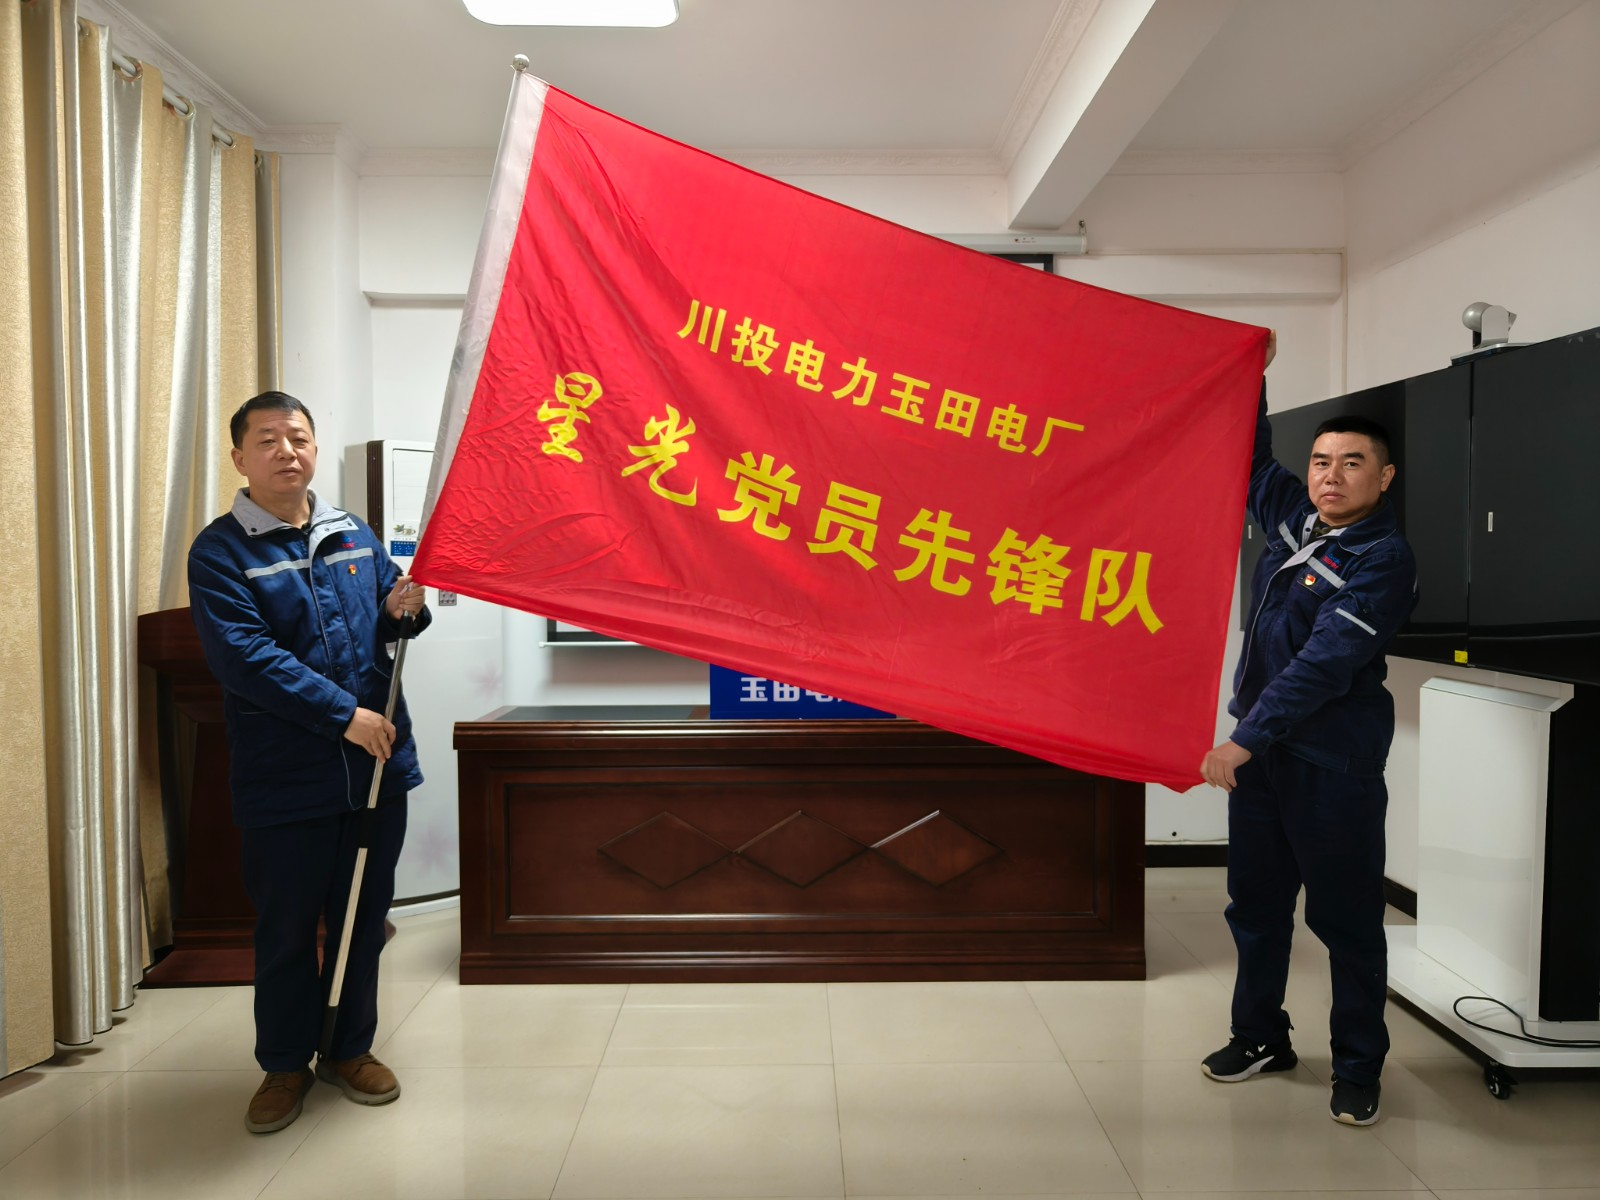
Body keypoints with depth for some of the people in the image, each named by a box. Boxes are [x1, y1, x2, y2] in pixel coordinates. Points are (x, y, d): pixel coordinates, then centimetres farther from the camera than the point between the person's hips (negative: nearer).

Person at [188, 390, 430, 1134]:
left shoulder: (355, 537, 9)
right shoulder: (220, 551, -7)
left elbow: (385, 629, 19)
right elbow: (245, 656, -18)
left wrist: (403, 611, -6)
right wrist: (344, 715, -22)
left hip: (376, 768, 4)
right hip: (284, 783, -4)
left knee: (363, 919, 15)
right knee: (285, 931, 10)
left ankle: (351, 1049, 32)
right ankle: (285, 1063, 29)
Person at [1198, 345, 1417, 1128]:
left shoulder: (1384, 559, -15)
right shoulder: (1292, 515, 6)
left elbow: (1324, 665, -24)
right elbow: (1249, 454, 22)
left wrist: (1244, 741, -28)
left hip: (1333, 760, -7)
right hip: (1262, 744, 7)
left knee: (1345, 917, 4)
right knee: (1255, 901, 16)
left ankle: (1358, 1068, 21)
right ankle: (1261, 1037, 33)